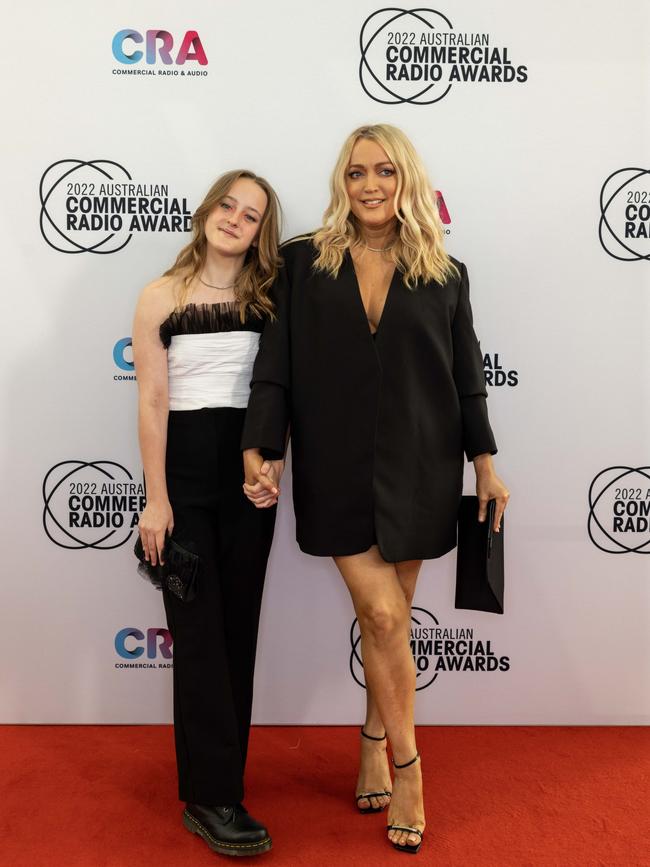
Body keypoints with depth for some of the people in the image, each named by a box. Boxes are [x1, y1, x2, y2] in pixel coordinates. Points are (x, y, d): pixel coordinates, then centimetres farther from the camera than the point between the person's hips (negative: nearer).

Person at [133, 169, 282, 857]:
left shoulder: (268, 298, 7)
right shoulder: (161, 297, 0)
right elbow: (153, 402, -4)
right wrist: (156, 498, -8)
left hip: (249, 468, 3)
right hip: (184, 466, -2)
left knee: (238, 624, 9)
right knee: (199, 630, -1)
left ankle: (215, 772, 25)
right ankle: (213, 798, 6)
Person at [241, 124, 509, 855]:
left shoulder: (445, 274, 6)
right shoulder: (303, 262, 3)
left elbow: (466, 377, 8)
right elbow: (275, 366, -1)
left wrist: (485, 463, 6)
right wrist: (259, 450, -9)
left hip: (416, 470, 2)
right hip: (337, 470, -1)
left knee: (388, 616, 9)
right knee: (383, 616, -4)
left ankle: (374, 743, 32)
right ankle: (407, 766, 17)